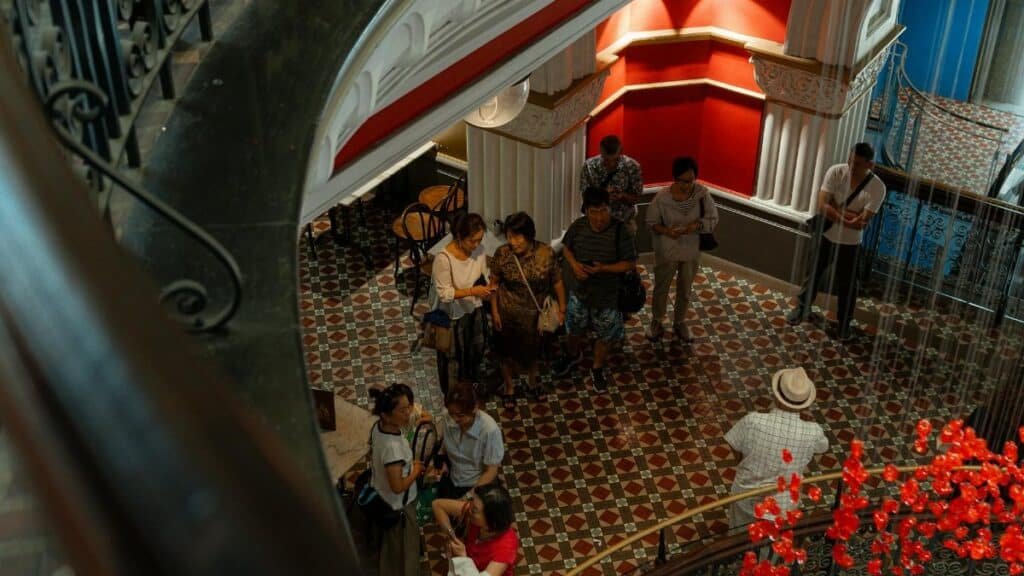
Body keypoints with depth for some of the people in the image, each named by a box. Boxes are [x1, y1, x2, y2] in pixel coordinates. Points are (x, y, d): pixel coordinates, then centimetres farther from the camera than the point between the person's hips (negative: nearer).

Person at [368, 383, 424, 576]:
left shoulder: (378, 427, -13)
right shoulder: (393, 446, -39)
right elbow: (398, 487, -31)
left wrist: (408, 463, 3)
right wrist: (416, 470, -15)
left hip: (381, 497, 8)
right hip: (398, 506, -8)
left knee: (389, 544, 31)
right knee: (404, 549, 17)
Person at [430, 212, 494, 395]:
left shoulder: (479, 249, -15)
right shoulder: (443, 259, -33)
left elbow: (482, 276, 1)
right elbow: (444, 293, -26)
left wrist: (485, 288, -21)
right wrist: (472, 291, -34)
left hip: (474, 309, 6)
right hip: (452, 315, -6)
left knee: (475, 350, 26)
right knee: (453, 356, 16)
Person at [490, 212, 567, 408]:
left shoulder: (546, 253, -20)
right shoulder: (502, 254, -20)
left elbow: (557, 282, -7)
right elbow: (494, 283, -8)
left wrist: (562, 309, -1)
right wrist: (494, 312, -6)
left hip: (535, 314, 1)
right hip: (508, 313, -1)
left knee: (532, 350, 24)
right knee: (508, 352, 19)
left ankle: (533, 383, 52)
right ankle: (509, 389, 44)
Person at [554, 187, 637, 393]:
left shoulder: (620, 231, -24)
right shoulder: (578, 226, -15)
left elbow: (630, 263, -17)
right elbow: (566, 247, 3)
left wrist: (604, 268, -30)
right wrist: (574, 264, -17)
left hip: (608, 295, -3)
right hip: (580, 290, 3)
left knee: (604, 335, 17)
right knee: (575, 328, 25)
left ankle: (597, 369, 43)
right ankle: (574, 356, 56)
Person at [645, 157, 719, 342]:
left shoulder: (702, 193, -17)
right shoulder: (662, 196, -21)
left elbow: (713, 219, -9)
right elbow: (651, 222, -10)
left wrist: (696, 226, -29)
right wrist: (666, 231, -29)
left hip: (692, 251, 2)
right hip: (667, 251, -1)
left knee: (685, 289, 20)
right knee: (661, 287, 17)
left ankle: (679, 322, 43)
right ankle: (656, 321, 41)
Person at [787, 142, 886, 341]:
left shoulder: (877, 188, -21)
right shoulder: (835, 172, -16)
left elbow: (862, 222, -25)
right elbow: (822, 206, -22)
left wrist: (836, 208, -24)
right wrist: (848, 218, -30)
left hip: (849, 244, -2)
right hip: (826, 236, 2)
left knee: (846, 285, 12)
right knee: (813, 273, 20)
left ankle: (844, 322, 34)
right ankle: (803, 306, 45)